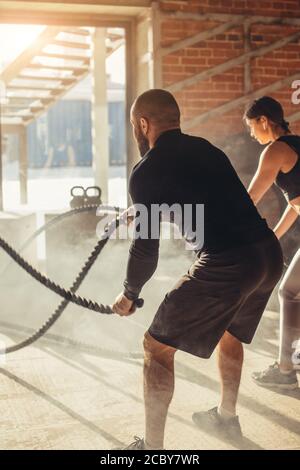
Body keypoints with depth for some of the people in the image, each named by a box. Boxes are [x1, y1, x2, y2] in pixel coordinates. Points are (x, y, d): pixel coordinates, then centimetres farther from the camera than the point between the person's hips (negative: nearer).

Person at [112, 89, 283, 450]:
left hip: (227, 264, -8)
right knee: (228, 330, 34)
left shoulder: (146, 172, -1)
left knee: (157, 346, 7)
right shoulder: (203, 148, 20)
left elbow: (146, 247, 2)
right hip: (270, 254, 8)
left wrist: (129, 294, 20)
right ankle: (226, 417, 48)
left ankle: (152, 447, 14)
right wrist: (144, 212, 52)